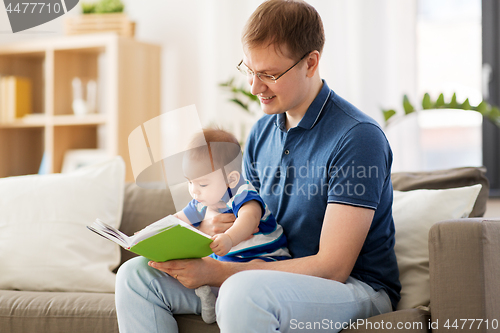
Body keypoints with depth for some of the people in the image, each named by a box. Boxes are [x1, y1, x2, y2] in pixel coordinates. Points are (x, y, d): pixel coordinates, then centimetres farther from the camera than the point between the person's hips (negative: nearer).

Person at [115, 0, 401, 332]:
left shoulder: (358, 137, -18)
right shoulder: (263, 131, 7)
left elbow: (333, 267, -21)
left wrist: (215, 272, -25)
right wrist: (208, 229, -10)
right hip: (275, 274, 8)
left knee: (243, 291, -40)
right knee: (136, 274, -3)